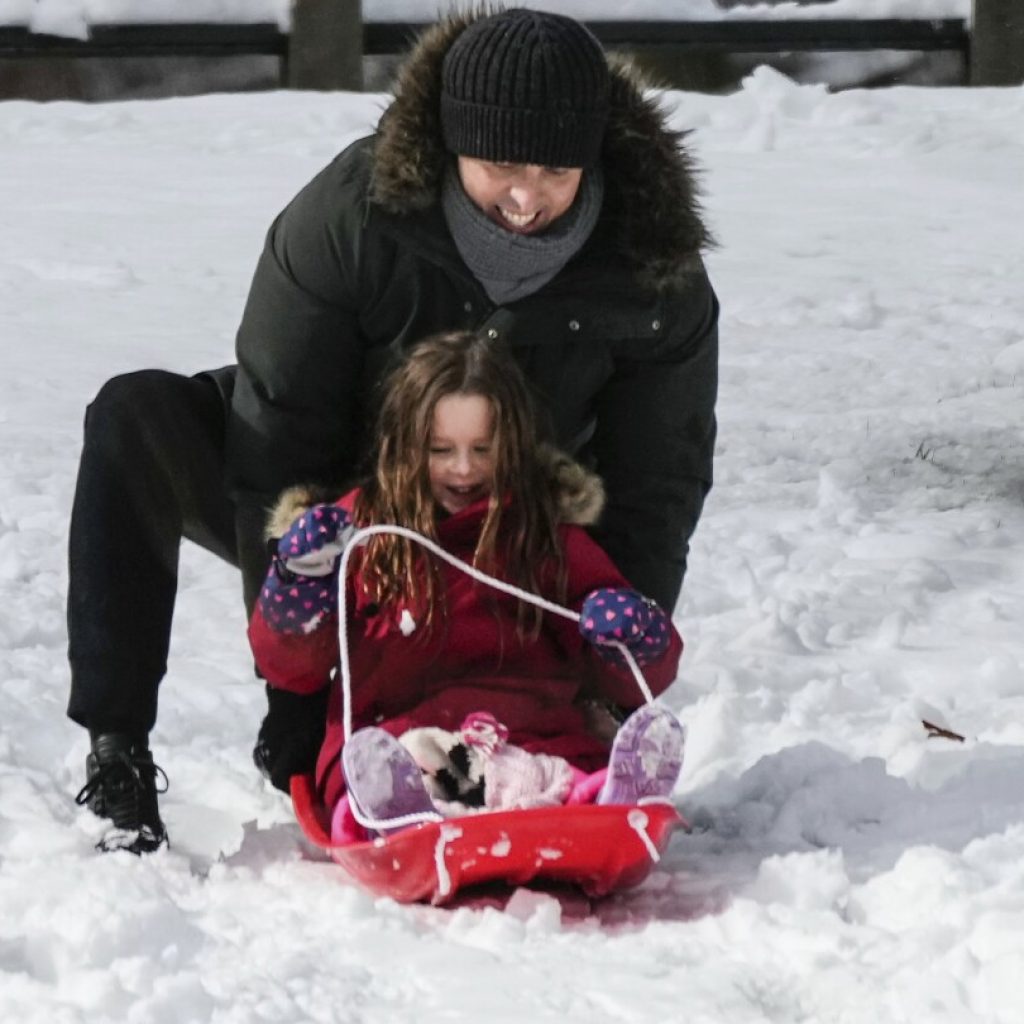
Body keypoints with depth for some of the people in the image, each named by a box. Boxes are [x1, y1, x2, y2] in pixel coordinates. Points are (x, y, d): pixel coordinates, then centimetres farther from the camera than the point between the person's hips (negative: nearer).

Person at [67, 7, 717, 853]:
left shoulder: (654, 278, -22)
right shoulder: (351, 213, -28)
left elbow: (654, 491, -12)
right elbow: (278, 443, -26)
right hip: (327, 517, -2)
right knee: (135, 421, -28)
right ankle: (117, 754, -31)